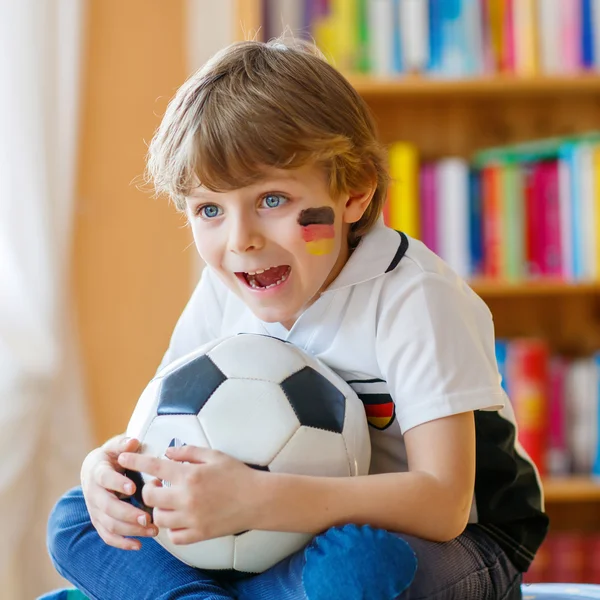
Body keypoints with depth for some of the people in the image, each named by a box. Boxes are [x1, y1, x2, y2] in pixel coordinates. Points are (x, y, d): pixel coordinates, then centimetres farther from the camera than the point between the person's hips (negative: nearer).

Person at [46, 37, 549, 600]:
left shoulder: (414, 297, -24)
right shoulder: (223, 294, -4)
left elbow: (441, 503, -31)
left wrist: (255, 500, -42)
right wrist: (106, 465, -22)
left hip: (454, 541, -6)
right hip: (298, 536, 6)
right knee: (74, 519, -3)